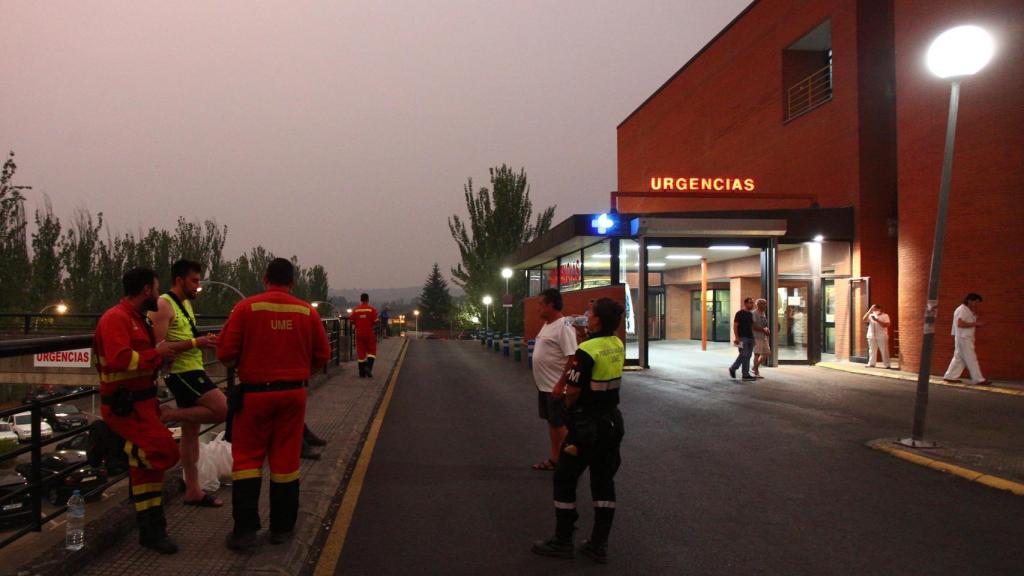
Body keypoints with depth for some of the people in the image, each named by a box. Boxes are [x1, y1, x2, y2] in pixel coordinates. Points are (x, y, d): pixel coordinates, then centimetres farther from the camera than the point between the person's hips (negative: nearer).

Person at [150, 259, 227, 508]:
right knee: (223, 410, -17)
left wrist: (204, 341, 8)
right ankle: (166, 414, -5)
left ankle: (193, 491, 17)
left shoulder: (186, 303, 18)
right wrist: (196, 343, -22)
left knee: (191, 432, 11)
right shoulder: (164, 305, -12)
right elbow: (159, 346, -20)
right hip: (182, 372, -9)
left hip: (191, 371, 9)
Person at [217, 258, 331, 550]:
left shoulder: (246, 307, -8)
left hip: (254, 392, -2)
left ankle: (245, 530, 6)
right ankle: (282, 528, 18)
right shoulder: (307, 312, -1)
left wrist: (241, 363, 13)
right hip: (294, 393, 2)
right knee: (286, 461, 10)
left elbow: (225, 353, -9)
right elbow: (322, 356, 3)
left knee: (247, 459, 8)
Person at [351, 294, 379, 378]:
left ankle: (362, 372, 10)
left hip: (359, 334, 3)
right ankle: (368, 367, -11)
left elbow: (352, 322, 2)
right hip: (370, 333, -3)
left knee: (360, 353, 7)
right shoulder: (372, 309, -8)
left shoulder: (355, 310, 0)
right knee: (371, 351, 9)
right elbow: (376, 322, -11)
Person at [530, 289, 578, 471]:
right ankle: (554, 459, 30)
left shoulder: (564, 327, -20)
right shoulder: (547, 324, 11)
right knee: (551, 422, 18)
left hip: (555, 387, -10)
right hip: (544, 385, 10)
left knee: (560, 425, -1)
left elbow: (572, 358, -25)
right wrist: (539, 378, 20)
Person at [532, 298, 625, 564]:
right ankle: (599, 545, 17)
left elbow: (572, 392, -16)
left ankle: (562, 541, 15)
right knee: (604, 482, 12)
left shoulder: (587, 351, -22)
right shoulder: (618, 346, 1)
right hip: (613, 420, 7)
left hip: (588, 424, -7)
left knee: (565, 479, 7)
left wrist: (567, 406, 5)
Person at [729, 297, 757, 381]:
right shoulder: (740, 313, -6)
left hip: (750, 338, 8)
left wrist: (753, 337, 15)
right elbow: (735, 326, -10)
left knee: (747, 356, 6)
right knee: (744, 355, -10)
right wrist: (736, 338, -17)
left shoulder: (750, 314, 16)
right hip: (743, 338, -8)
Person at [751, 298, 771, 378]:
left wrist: (767, 330, 3)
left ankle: (754, 368, 21)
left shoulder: (763, 313, 17)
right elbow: (753, 326, -19)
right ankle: (756, 372, 1)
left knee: (767, 353, 10)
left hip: (764, 337, 9)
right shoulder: (754, 313, -12)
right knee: (757, 354, -6)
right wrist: (764, 330, -17)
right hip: (757, 337, -9)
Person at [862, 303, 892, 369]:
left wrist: (877, 320, -18)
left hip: (882, 337, -4)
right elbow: (864, 319, -4)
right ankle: (871, 363, 13)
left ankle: (887, 364, 0)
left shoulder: (885, 316, 0)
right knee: (872, 351, 7)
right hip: (871, 336, 4)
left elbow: (886, 325, -11)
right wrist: (870, 310, -6)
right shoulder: (871, 315, 11)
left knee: (884, 351, -3)